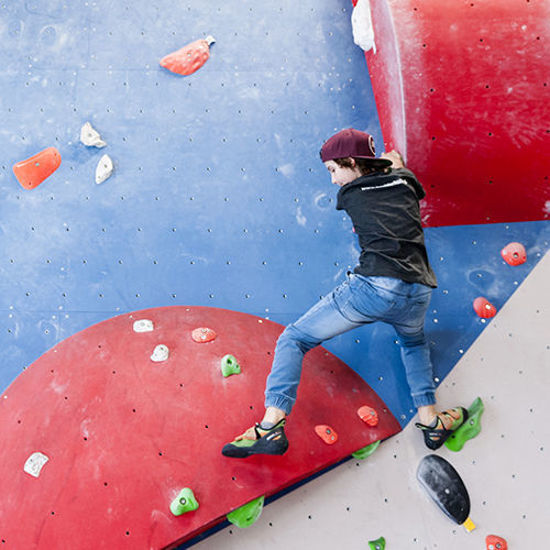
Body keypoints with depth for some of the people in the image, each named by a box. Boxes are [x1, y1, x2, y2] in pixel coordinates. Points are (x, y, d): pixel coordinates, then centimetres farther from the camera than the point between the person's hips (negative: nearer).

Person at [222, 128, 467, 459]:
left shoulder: (348, 194, 12)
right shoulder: (405, 180, 18)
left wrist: (388, 164, 51)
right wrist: (395, 164, 58)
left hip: (375, 286, -5)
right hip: (418, 292, 5)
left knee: (293, 340, 5)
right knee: (414, 342, 39)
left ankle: (272, 426, -11)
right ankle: (431, 421, 30)